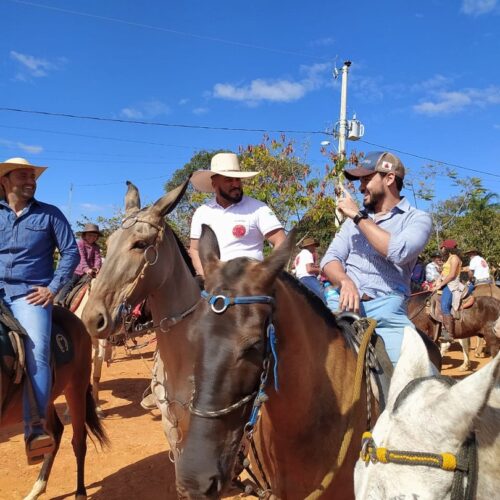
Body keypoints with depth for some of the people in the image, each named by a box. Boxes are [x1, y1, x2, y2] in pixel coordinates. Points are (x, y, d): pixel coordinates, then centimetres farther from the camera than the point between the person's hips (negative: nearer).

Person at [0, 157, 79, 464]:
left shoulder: (50, 214, 5)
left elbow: (71, 252, 2)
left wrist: (54, 288, -6)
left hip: (31, 295, -3)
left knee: (37, 352, -23)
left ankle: (36, 427, -19)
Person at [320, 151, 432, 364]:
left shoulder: (417, 218, 7)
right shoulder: (354, 218, 21)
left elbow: (399, 252, -13)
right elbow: (331, 259, 11)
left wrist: (359, 216, -5)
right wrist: (346, 282, -12)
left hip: (385, 306, -3)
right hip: (344, 301, 3)